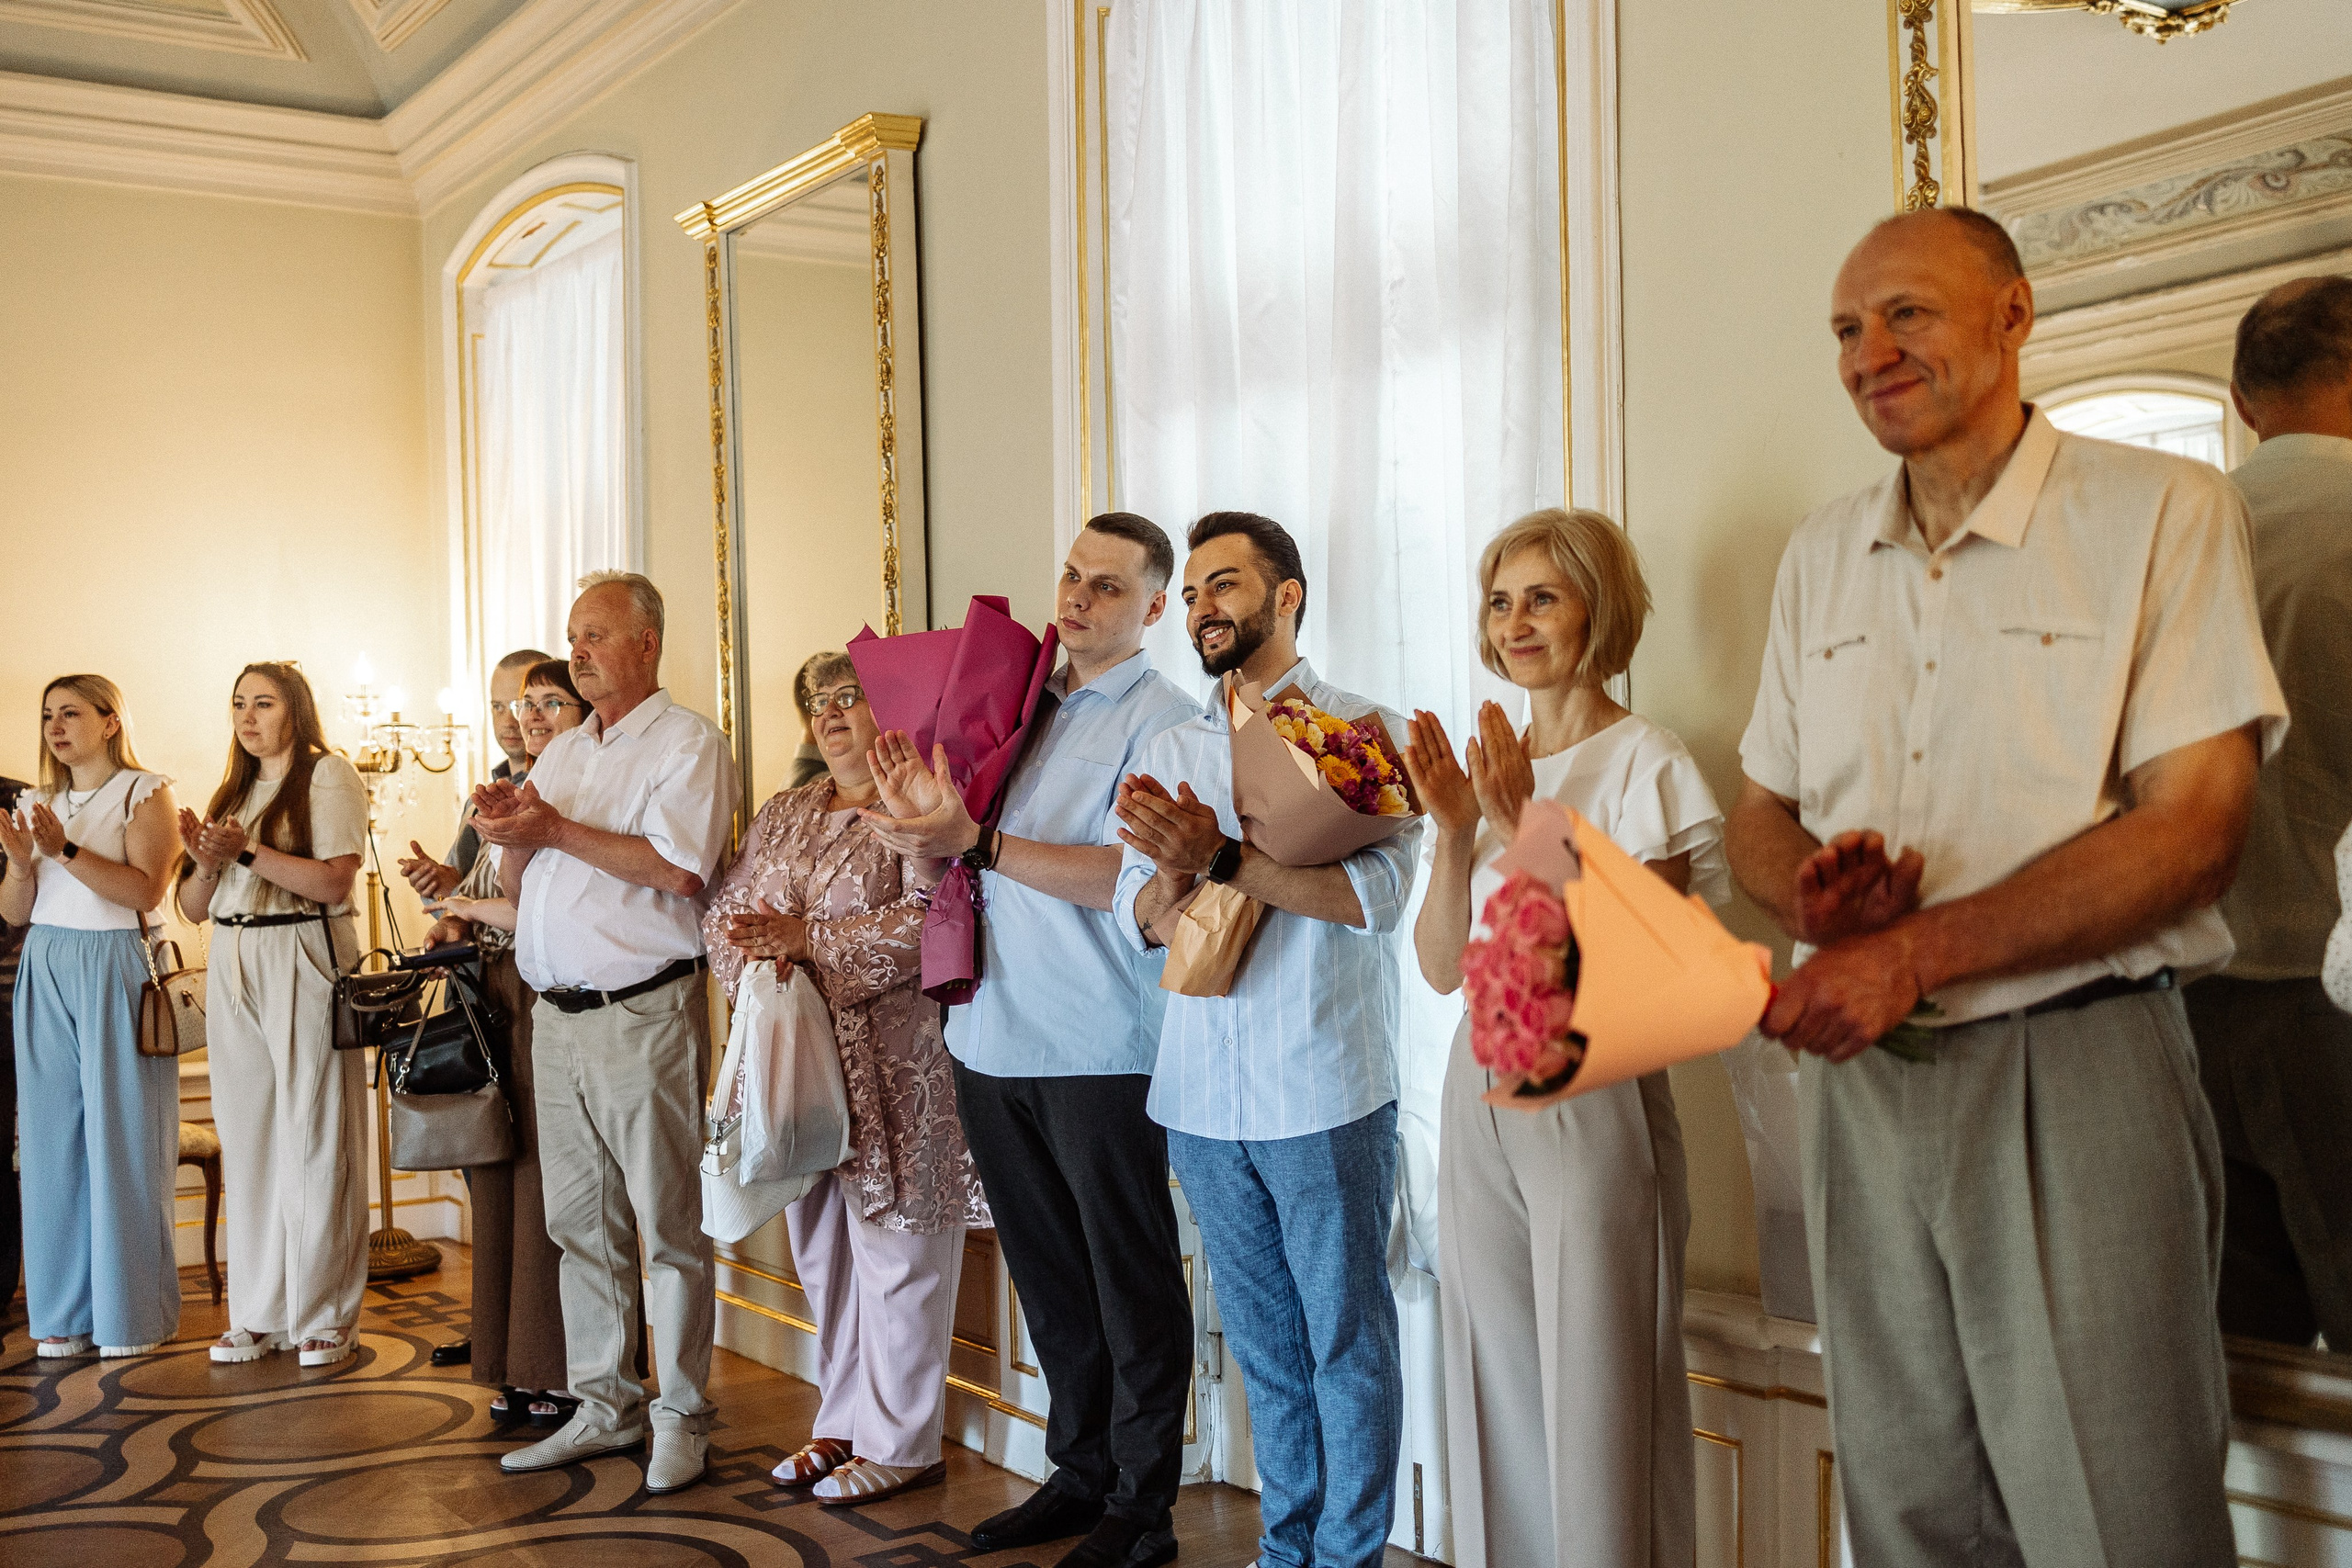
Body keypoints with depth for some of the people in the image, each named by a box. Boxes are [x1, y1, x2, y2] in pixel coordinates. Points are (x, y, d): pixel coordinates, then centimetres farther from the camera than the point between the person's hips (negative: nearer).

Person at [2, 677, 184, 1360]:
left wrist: (67, 851, -19)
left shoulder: (145, 794, 1)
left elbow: (147, 890, -13)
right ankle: (64, 1313, 11)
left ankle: (130, 1315, 5)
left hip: (112, 969, -5)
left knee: (120, 1140, -3)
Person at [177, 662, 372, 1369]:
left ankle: (325, 1315, 3)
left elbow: (334, 883, -11)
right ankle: (259, 1313, 14)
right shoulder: (234, 788, 19)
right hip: (232, 967, 6)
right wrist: (206, 861, -4)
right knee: (245, 1140, 6)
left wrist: (246, 853, -15)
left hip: (304, 964, -6)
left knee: (314, 1139, -4)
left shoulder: (329, 775, 0)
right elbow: (194, 908, 15)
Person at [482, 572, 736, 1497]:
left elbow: (680, 867, -18)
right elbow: (520, 890, 21)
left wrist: (556, 830, -13)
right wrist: (510, 839, -1)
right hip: (555, 1016, 7)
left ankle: (681, 1419, 6)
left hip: (643, 1013, -7)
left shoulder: (686, 742, -3)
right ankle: (603, 1407, 20)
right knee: (581, 1223, 11)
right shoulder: (561, 753, 19)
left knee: (668, 1227, -2)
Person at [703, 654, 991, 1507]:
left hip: (892, 1062, -7)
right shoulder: (782, 814, 18)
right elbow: (723, 910, 15)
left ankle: (900, 1444, 9)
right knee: (822, 1247, 13)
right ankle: (844, 1421, 26)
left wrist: (811, 938, -20)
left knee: (893, 1248, -1)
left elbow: (929, 918, -18)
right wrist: (755, 945, -8)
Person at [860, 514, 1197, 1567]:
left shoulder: (1163, 719, -7)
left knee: (1132, 1289, 4)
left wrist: (976, 843, -23)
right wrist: (928, 814, -1)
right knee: (1047, 1278, 16)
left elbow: (1131, 876, -19)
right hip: (994, 1037, 7)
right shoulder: (1023, 705, 15)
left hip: (1102, 1048, -7)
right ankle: (1079, 1473, 30)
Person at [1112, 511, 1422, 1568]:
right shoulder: (1169, 752, 13)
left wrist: (1223, 857, -21)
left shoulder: (1368, 731, -3)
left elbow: (1377, 894, -16)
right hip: (1203, 1094, 5)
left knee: (1347, 1341, 4)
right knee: (1263, 1341, 16)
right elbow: (1140, 922, 8)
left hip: (1324, 1094, -5)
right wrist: (1176, 870, -14)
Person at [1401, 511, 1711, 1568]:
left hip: (1592, 1094, -6)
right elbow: (1443, 967, 8)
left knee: (1599, 1390, 0)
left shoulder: (1645, 763, -7)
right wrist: (1454, 834, -7)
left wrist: (1523, 826, -21)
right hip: (1481, 1087, 6)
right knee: (1496, 1381, 13)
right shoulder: (1489, 766, 12)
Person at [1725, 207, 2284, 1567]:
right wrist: (1811, 892, -9)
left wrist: (1912, 954, -19)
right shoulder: (1821, 559, 13)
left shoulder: (2162, 513, -5)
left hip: (2078, 1072, -5)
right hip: (1861, 1079, 5)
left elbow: (2194, 827, -13)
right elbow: (1760, 814, 16)